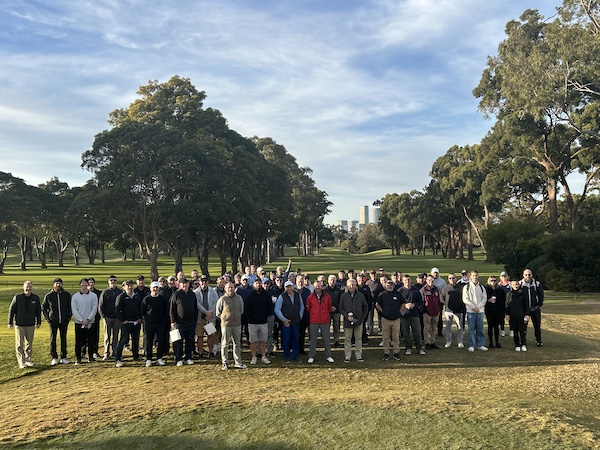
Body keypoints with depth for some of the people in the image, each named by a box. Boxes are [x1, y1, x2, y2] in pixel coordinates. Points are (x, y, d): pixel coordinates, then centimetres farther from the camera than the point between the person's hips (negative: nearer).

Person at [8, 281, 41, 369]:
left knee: (29, 343, 10)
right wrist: (10, 322, 0)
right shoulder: (17, 297, -5)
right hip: (19, 325, -2)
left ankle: (28, 360, 21)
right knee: (19, 344, -3)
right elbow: (11, 310, 0)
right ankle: (21, 362, 1)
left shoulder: (36, 298, 1)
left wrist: (38, 322, 8)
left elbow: (38, 311, 9)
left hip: (31, 325, 2)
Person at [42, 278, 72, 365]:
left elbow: (70, 307, 12)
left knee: (63, 339, 7)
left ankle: (63, 357, 14)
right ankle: (54, 358, 12)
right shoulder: (48, 296, 0)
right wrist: (47, 318, 0)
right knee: (53, 339, 3)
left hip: (64, 321, 1)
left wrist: (69, 317, 3)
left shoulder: (67, 295, 3)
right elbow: (43, 308, 9)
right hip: (53, 322, -1)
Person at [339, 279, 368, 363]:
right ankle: (347, 356, 11)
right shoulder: (343, 296, 0)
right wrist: (347, 316, -10)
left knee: (359, 338, 7)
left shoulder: (360, 295, 2)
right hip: (347, 321, -1)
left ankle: (358, 355, 16)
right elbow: (341, 308, 3)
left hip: (359, 321, 1)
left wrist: (363, 317, 3)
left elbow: (365, 307, 11)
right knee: (347, 339, 4)